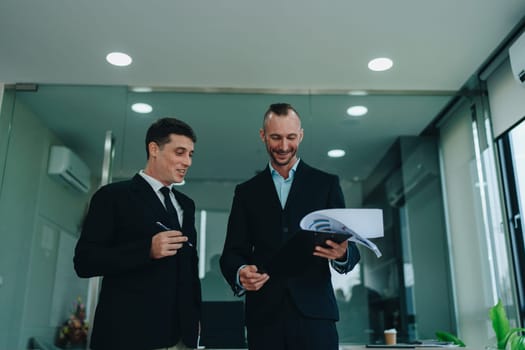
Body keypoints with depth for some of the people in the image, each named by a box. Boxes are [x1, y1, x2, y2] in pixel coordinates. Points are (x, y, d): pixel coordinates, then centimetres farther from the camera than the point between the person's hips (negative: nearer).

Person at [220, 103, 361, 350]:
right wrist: (240, 272, -14)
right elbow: (233, 252, 9)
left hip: (314, 312, -1)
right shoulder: (246, 191, 13)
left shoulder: (327, 184, 8)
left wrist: (342, 254, -19)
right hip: (264, 314, 1)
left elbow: (350, 248, 5)